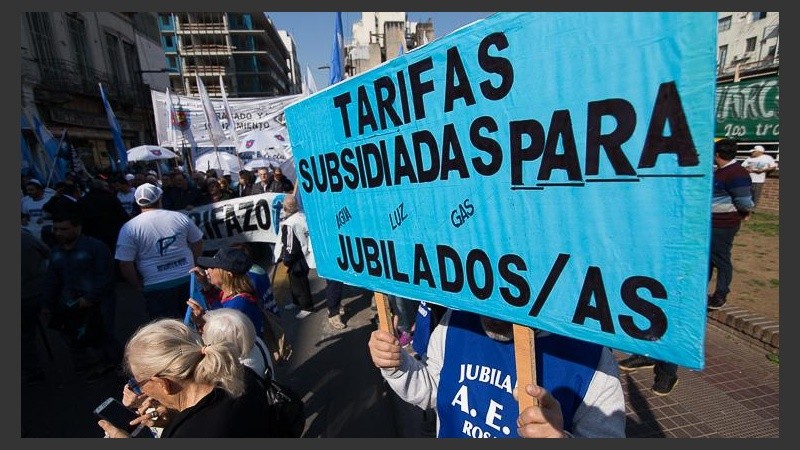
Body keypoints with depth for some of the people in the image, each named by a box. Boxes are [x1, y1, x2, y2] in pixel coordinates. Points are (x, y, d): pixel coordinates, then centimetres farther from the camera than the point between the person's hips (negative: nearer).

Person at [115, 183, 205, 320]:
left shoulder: (129, 228, -9)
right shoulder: (180, 217, -3)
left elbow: (125, 265, -9)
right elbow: (198, 245, 5)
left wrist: (138, 285, 6)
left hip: (157, 286, -2)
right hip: (188, 279, 3)